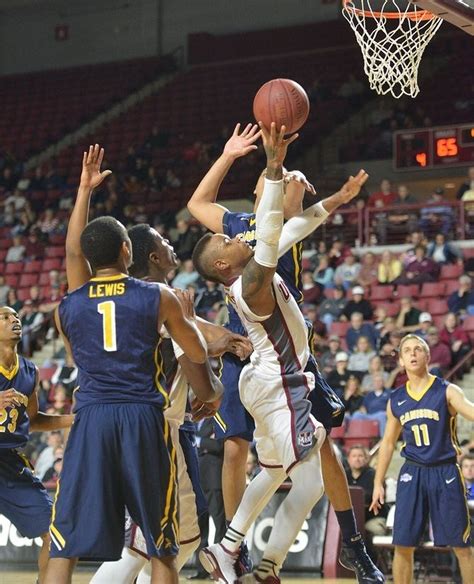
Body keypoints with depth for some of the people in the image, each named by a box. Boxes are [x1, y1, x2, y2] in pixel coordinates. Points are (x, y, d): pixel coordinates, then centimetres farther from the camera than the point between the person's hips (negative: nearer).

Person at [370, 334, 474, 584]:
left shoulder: (447, 391, -4)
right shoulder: (396, 400, 8)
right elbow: (388, 443, 16)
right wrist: (378, 483, 13)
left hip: (445, 472, -3)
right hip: (412, 472, 3)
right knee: (402, 545, 1)